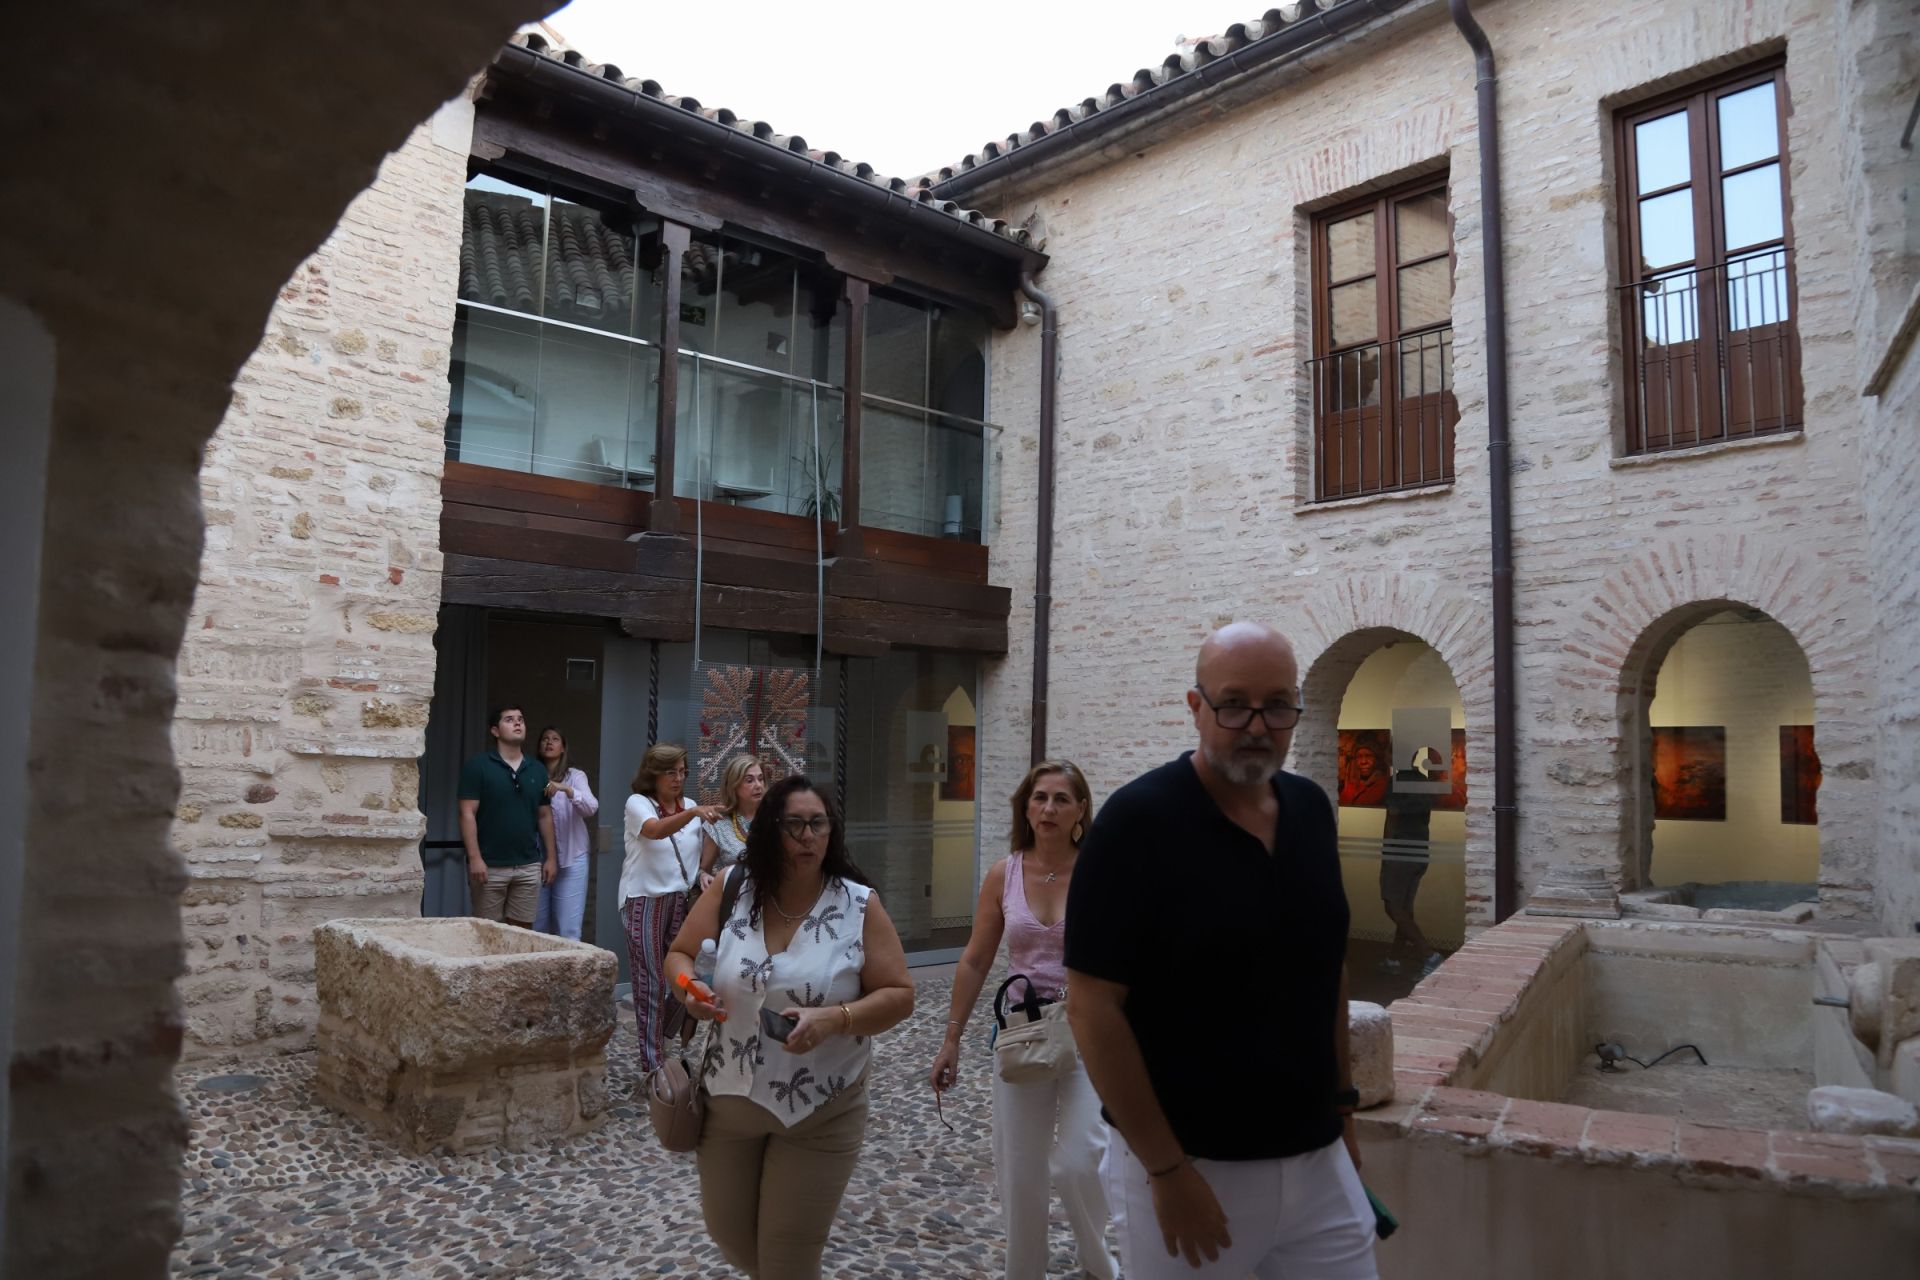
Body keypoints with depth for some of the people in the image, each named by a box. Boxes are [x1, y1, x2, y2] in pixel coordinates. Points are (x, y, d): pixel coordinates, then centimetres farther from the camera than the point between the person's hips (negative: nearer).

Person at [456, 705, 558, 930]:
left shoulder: (537, 770, 10)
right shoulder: (477, 766, -5)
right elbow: (467, 814, -9)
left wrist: (551, 857, 9)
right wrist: (475, 858, -16)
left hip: (528, 866, 4)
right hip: (490, 866, -4)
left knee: (523, 930, 8)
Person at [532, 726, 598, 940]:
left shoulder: (575, 776, 1)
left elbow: (591, 808, -17)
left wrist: (566, 790, -31)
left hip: (571, 858, -2)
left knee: (568, 929, -4)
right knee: (537, 927, 6)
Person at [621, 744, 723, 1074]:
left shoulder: (690, 806, 9)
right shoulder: (637, 803, -7)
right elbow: (656, 830, -30)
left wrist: (702, 876, -1)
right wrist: (693, 813, -46)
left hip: (682, 902, 5)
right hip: (646, 902, -5)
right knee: (651, 983, -1)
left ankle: (661, 1037, 29)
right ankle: (651, 1064, 9)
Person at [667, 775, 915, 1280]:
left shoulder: (861, 906, -12)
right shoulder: (728, 891, -6)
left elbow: (898, 996, -10)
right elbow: (679, 956, 6)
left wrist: (833, 1019, -27)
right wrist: (691, 988, -17)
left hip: (821, 1111, -3)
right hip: (729, 1099, 3)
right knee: (728, 1232, 20)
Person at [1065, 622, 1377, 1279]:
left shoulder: (1312, 809, 2)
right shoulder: (1139, 820, -16)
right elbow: (1093, 1006, -17)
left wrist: (1341, 1100, 13)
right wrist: (1166, 1169, -16)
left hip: (1318, 1160, 5)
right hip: (1188, 1164, -5)